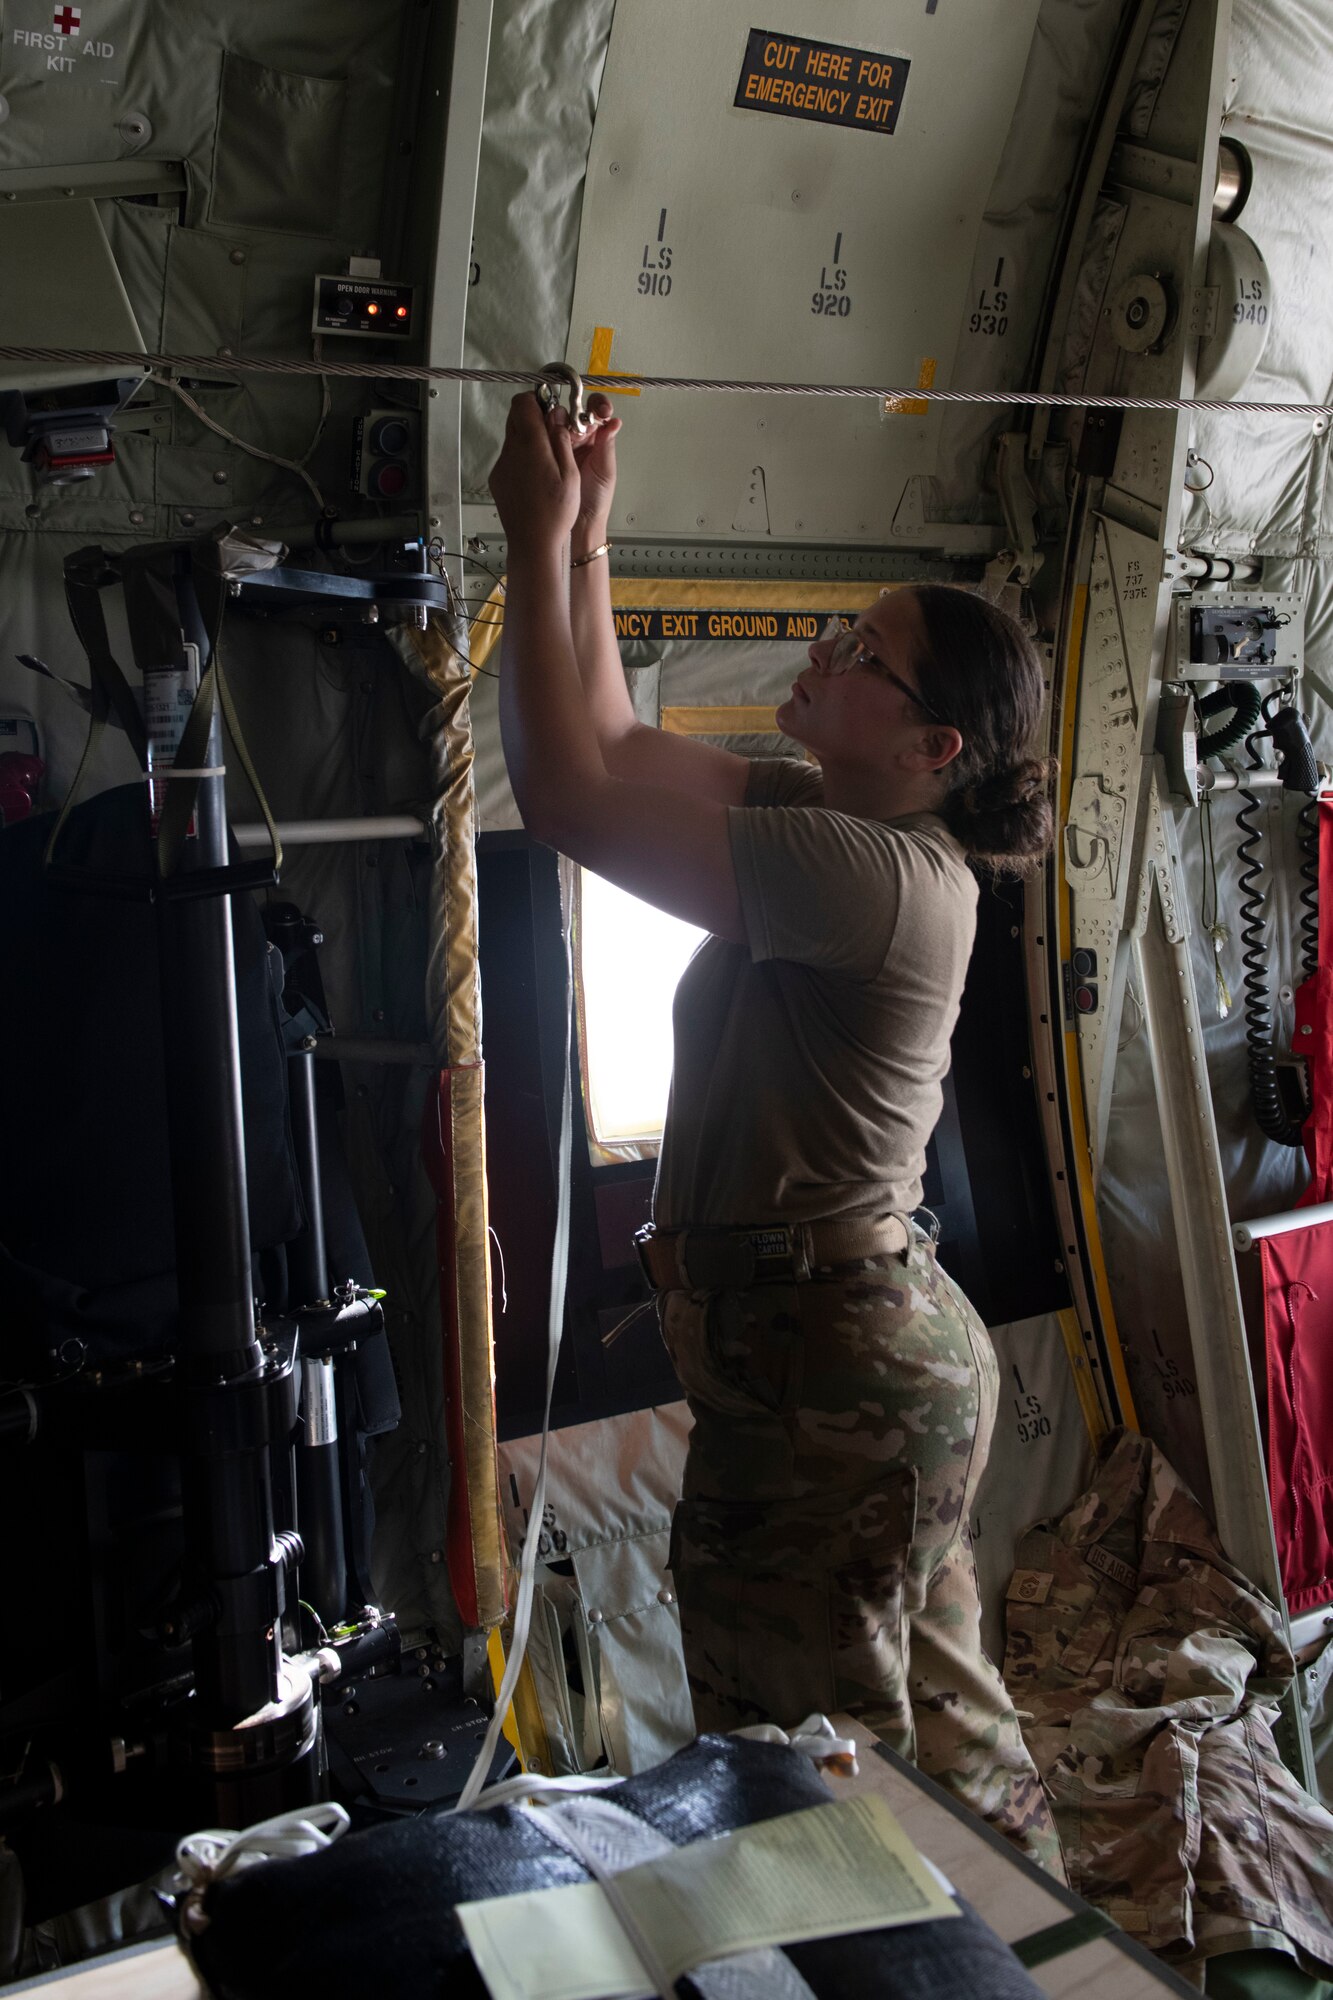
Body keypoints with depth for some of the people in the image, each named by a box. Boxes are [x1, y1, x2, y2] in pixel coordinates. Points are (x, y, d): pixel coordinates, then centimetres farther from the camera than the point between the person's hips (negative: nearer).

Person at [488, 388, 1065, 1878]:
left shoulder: (885, 874, -25)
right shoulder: (829, 817, 5)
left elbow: (567, 795, -27)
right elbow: (616, 748, 12)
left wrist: (540, 541, -18)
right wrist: (587, 536, 8)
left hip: (830, 1367, -10)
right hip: (839, 1342, 10)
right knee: (923, 1715, 26)